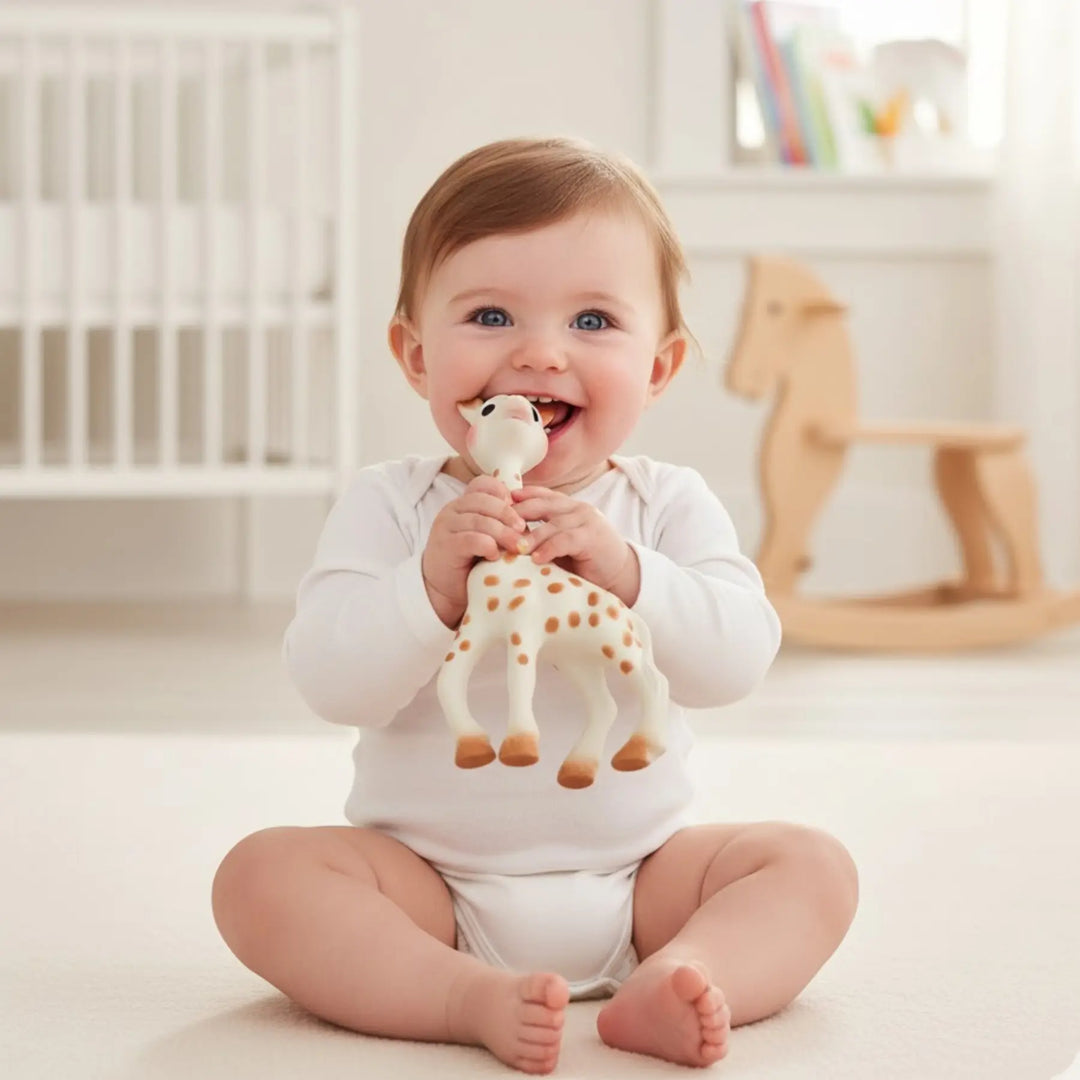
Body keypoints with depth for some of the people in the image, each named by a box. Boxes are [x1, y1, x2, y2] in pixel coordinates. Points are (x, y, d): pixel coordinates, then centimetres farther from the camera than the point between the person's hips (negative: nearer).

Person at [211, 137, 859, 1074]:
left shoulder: (670, 505, -2)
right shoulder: (389, 506, -5)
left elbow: (737, 659, -15)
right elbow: (331, 681, -15)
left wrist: (624, 573, -31)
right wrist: (434, 584, -32)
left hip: (636, 876, 2)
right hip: (429, 882, -1)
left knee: (813, 867, -15)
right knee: (263, 874, -23)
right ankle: (475, 999, -36)